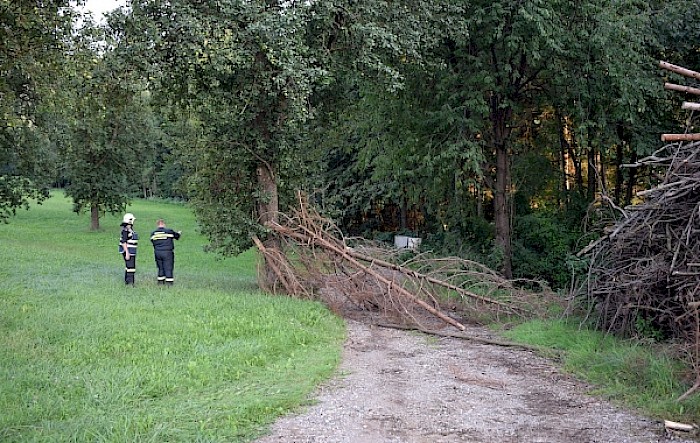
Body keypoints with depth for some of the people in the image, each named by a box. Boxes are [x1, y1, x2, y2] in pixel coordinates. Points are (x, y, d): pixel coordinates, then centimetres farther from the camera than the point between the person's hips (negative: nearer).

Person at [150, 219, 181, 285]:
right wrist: (179, 232, 33)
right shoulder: (169, 231, -5)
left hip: (157, 252, 4)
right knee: (168, 268, 0)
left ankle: (160, 282, 16)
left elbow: (152, 241, 14)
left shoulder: (153, 233, 5)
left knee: (160, 268, 14)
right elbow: (177, 236, 10)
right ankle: (169, 283, -2)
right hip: (167, 252, -4)